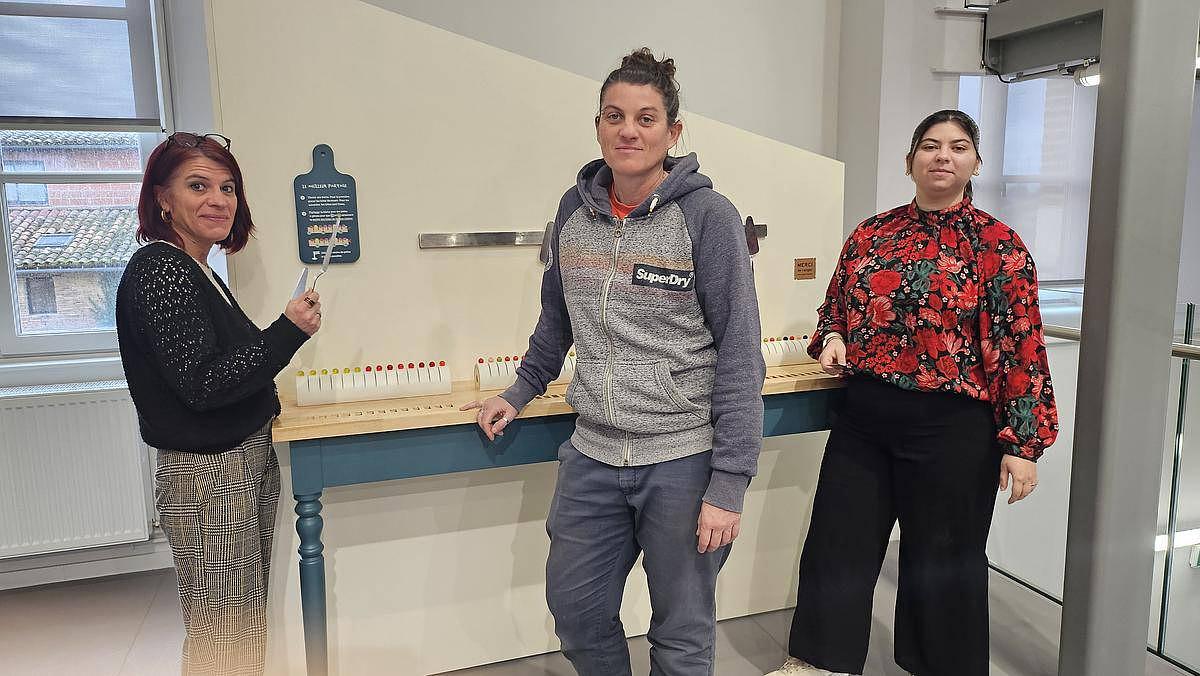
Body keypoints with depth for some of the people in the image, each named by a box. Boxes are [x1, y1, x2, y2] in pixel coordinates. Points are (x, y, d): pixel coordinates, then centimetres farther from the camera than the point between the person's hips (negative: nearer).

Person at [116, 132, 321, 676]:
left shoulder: (196, 271, 13)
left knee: (247, 626, 19)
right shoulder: (159, 272, -16)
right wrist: (288, 331, -19)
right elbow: (200, 385, -22)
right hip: (208, 474, -10)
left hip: (248, 462, 10)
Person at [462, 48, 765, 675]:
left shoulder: (708, 216, -11)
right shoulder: (575, 207, 4)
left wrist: (729, 482, -15)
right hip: (593, 457, 5)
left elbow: (739, 356, -12)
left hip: (683, 461, -4)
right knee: (574, 611, 17)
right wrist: (521, 391, 19)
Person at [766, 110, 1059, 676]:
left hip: (952, 427, -4)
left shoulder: (998, 245, -5)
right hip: (862, 417, 4)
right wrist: (832, 338, -2)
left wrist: (1023, 443, -10)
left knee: (943, 563, 12)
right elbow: (835, 305, 20)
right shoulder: (870, 235, 7)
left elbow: (1021, 346, -7)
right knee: (837, 545, 12)